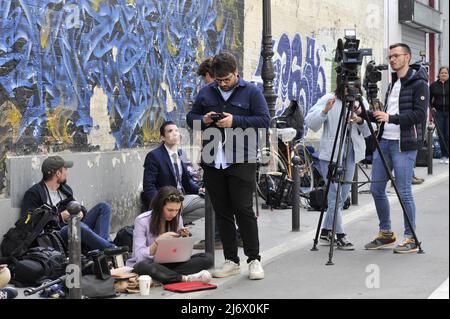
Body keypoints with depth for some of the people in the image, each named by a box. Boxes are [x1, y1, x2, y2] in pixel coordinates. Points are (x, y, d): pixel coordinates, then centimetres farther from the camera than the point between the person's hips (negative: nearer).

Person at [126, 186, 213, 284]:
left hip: (166, 265, 5)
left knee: (207, 258, -15)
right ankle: (185, 278, -36)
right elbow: (139, 257, -19)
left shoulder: (177, 219, 3)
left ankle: (167, 276, -29)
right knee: (143, 266, -44)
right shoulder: (142, 221, -12)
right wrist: (158, 241, -30)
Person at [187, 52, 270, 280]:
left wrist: (235, 121, -16)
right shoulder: (206, 93, 12)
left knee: (244, 210, -6)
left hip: (241, 161, -4)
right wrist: (203, 120, -6)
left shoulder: (251, 92, 1)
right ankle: (231, 261, 17)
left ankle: (254, 259, 5)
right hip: (212, 163, 4)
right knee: (222, 213, 8)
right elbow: (190, 118, 16)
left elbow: (264, 120, -5)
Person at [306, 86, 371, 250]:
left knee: (343, 195, 9)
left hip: (351, 155, 5)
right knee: (335, 195, -6)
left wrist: (361, 122, -14)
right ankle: (340, 236, 1)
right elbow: (310, 122, -12)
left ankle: (326, 232, 23)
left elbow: (368, 132, 6)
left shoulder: (362, 102, 7)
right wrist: (324, 111, -28)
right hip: (330, 154, -5)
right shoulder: (328, 99, -5)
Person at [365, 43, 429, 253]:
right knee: (376, 189, 8)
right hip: (384, 141, 8)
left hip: (404, 145, -8)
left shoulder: (419, 84, -7)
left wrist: (391, 118, -25)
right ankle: (386, 234, 21)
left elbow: (419, 114, -17)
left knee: (404, 192, -5)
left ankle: (411, 239, 6)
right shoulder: (393, 83, 18)